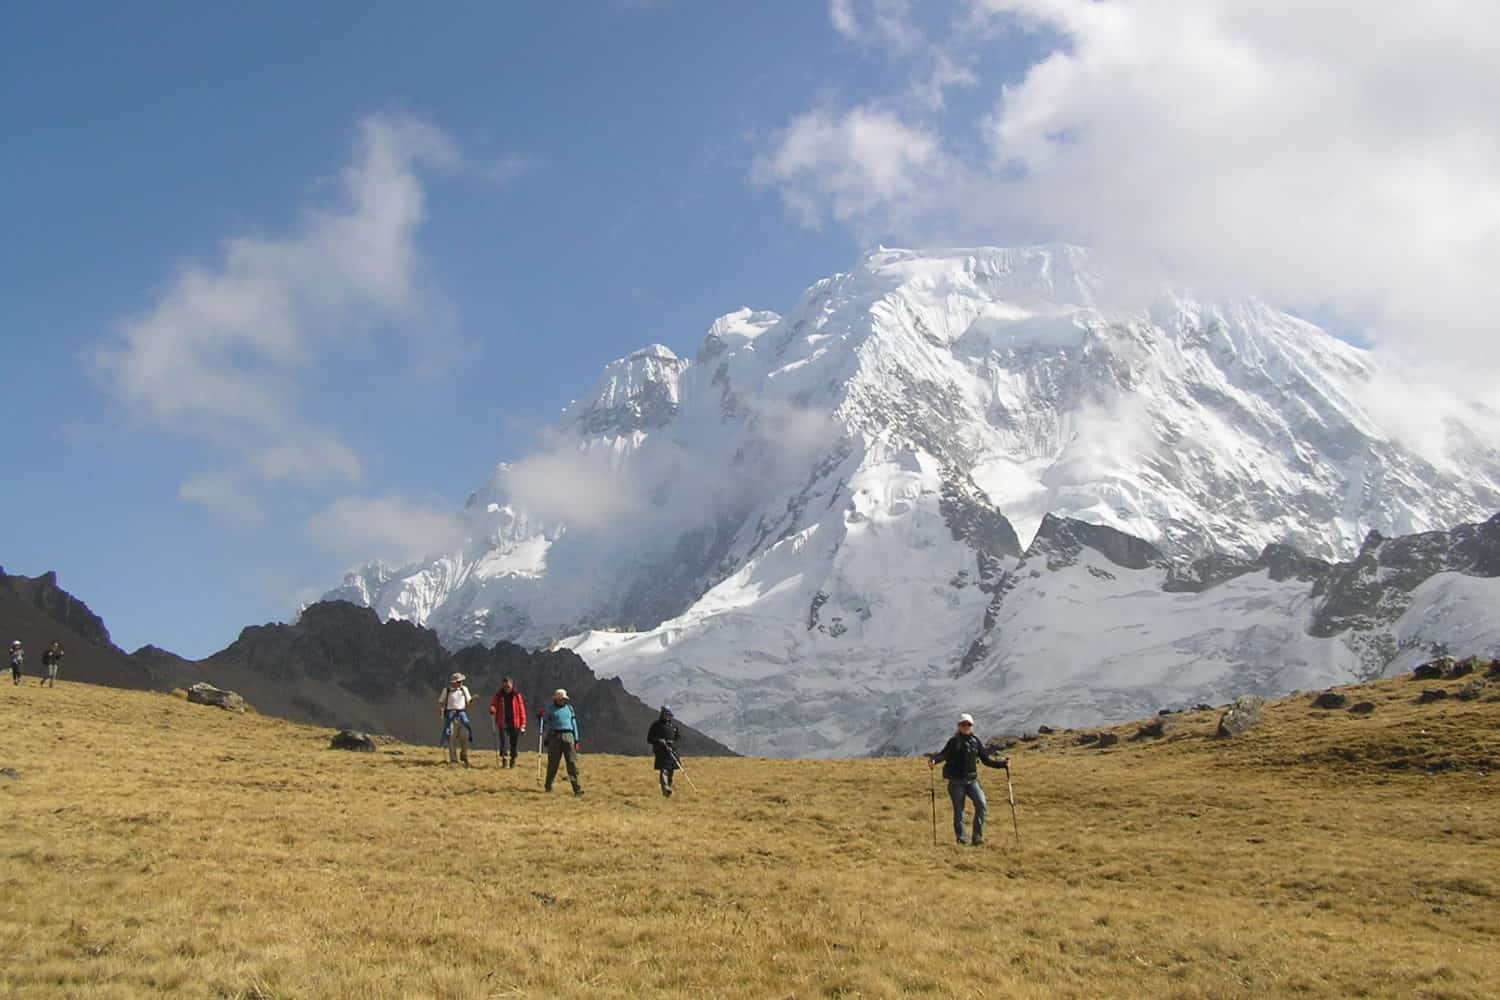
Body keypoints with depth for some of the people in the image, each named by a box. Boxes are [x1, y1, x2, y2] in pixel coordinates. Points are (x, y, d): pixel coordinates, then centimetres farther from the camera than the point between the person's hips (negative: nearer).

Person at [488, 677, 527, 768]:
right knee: (504, 743, -8)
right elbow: (493, 705, 14)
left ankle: (513, 760, 20)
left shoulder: (517, 695, 1)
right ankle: (503, 760, 1)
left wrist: (523, 725, -3)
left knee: (514, 744, 6)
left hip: (515, 723, 0)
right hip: (503, 723, 0)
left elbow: (522, 710, 2)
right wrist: (492, 709, -13)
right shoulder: (499, 695, 4)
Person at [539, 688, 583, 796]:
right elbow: (546, 725, 9)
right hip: (554, 737, -2)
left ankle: (577, 788, -8)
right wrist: (545, 739, -1)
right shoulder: (549, 709, 8)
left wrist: (577, 740, 13)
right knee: (553, 763, 2)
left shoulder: (569, 708, 16)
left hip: (568, 736, 2)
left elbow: (574, 724, 17)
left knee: (572, 762, -6)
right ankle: (548, 786, 15)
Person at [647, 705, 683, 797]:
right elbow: (649, 738, 3)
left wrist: (672, 746, -10)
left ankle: (668, 787, 23)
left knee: (670, 771, 6)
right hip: (660, 751, -3)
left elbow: (679, 738, 7)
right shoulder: (656, 725, 1)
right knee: (663, 770, -17)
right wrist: (658, 741, -15)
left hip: (671, 751, 3)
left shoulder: (675, 724, 7)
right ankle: (666, 789, -30)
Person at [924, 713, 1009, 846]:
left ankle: (977, 836, -8)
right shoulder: (954, 741, 1)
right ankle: (961, 839, 10)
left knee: (981, 805, -14)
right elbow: (943, 754, -7)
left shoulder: (976, 741, 10)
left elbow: (986, 759, 15)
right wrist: (933, 758, -28)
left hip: (972, 780, 3)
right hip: (956, 781, -3)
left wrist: (1002, 763, 6)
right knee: (959, 810, 1)